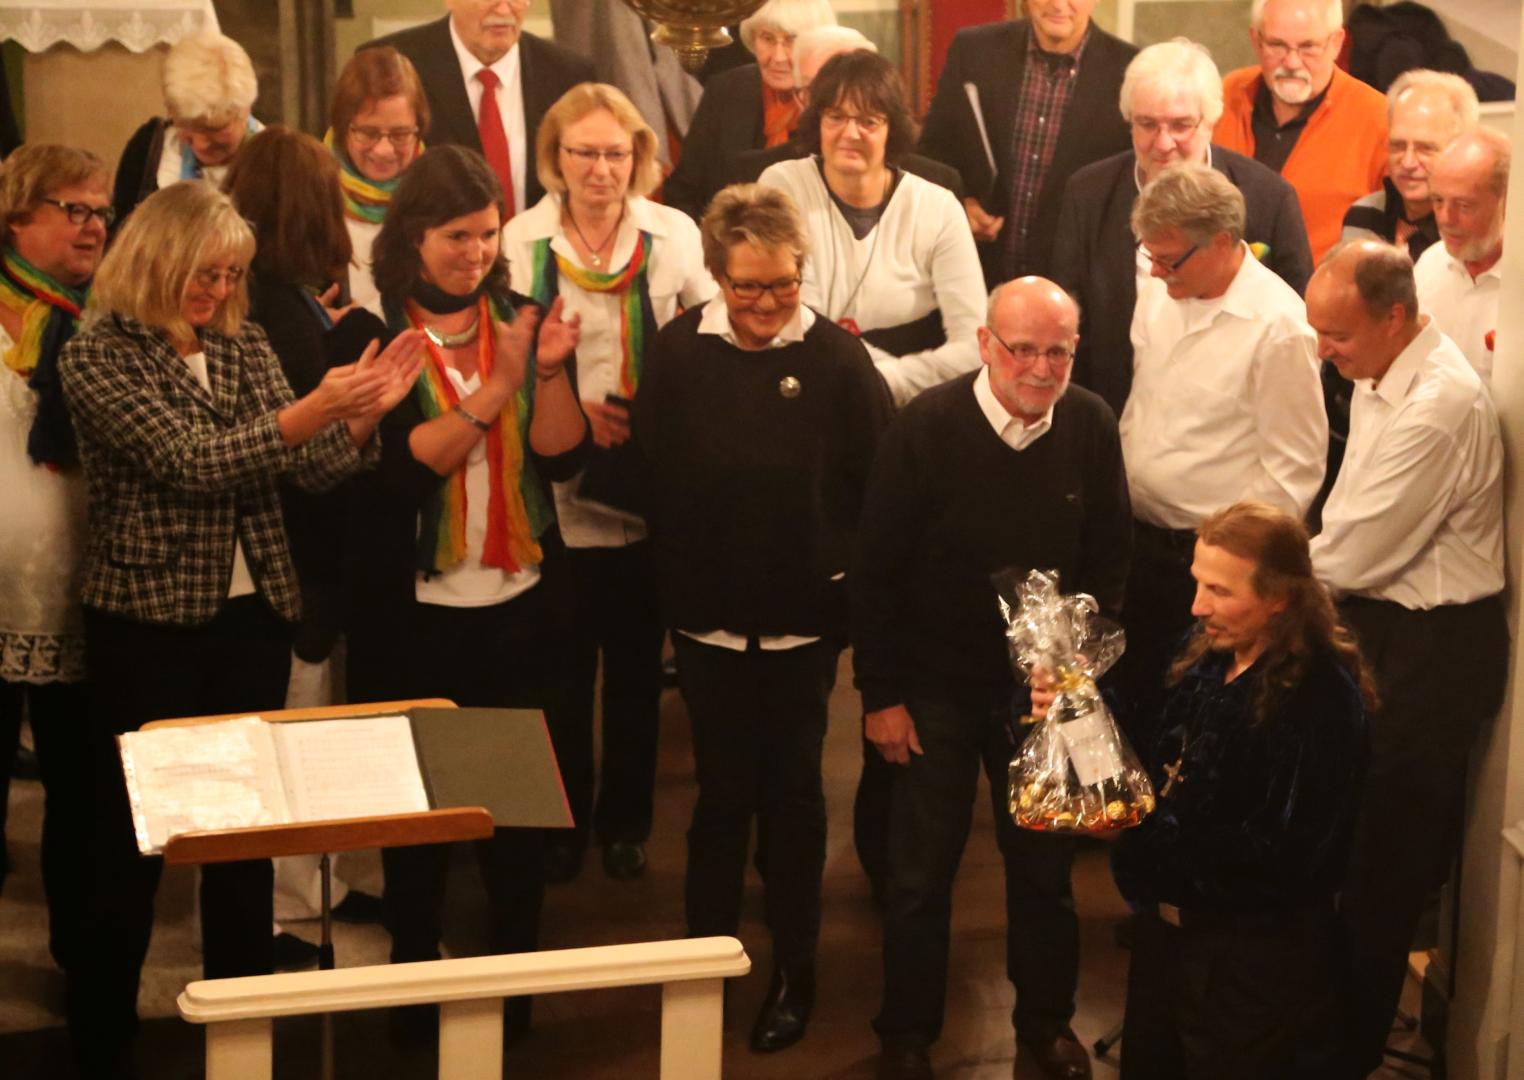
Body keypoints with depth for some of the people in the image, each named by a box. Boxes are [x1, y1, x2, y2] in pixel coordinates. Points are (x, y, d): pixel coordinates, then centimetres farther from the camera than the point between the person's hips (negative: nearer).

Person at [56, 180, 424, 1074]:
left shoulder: (245, 346, 7)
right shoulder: (100, 355, -9)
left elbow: (310, 465, 1)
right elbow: (189, 462, -21)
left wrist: (363, 414, -19)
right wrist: (314, 407, -29)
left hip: (253, 615, 5)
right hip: (149, 621, -5)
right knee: (128, 830, 5)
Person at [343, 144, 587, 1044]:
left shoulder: (520, 318, 2)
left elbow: (564, 457, -3)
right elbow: (398, 464, -18)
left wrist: (549, 370, -20)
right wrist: (496, 389, -27)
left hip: (523, 607, 3)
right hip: (413, 615, -2)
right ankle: (417, 983, 26)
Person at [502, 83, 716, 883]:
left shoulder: (674, 235, -1)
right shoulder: (522, 241, -3)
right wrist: (566, 407, -14)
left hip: (647, 484, 1)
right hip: (554, 493, -1)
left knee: (637, 665, 11)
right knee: (562, 666, 10)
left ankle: (626, 821, 28)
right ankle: (564, 821, 27)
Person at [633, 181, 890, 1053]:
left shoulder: (838, 359, -12)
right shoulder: (680, 351, -6)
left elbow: (882, 487, -7)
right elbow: (652, 470, -2)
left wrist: (850, 580, -6)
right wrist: (681, 574, -2)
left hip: (803, 620, -1)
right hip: (710, 615, 1)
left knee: (793, 793, 11)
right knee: (722, 791, 12)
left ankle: (795, 971, 25)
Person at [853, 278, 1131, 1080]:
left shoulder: (1092, 427, -10)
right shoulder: (927, 427, -17)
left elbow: (1109, 559, 2)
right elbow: (874, 570, -11)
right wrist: (880, 695, -9)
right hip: (936, 685, -2)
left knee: (1045, 863, 15)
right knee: (920, 871, 8)